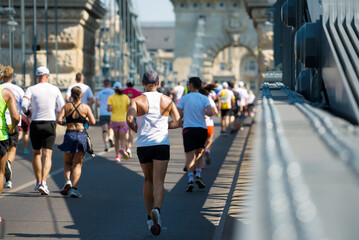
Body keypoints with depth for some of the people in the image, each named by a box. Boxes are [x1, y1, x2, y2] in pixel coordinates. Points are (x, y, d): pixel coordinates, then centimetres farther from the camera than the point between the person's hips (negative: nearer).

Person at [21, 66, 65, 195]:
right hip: (50, 124, -1)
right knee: (47, 155, -5)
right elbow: (62, 108, 6)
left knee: (37, 153, 18)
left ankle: (38, 182, 22)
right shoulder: (55, 89, 3)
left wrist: (26, 112, 8)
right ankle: (43, 182, -22)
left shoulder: (31, 89, -2)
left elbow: (23, 105, -14)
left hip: (35, 124, 1)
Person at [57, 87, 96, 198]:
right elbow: (93, 122, -7)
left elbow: (59, 120, -8)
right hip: (82, 135, 0)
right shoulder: (85, 107, 0)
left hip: (69, 135, 1)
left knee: (67, 162, 18)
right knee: (77, 164, 4)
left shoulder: (67, 106, 1)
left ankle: (67, 181, -6)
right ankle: (74, 188, -7)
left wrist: (65, 123, 12)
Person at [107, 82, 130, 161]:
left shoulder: (111, 98, -2)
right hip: (123, 120, -1)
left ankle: (117, 155, 9)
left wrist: (111, 108, 10)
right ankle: (123, 149, -34)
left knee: (116, 138, 16)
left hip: (114, 120, 1)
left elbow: (109, 109, -13)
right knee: (122, 139, -3)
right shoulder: (125, 97, -1)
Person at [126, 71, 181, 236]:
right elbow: (177, 122, 1)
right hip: (162, 144, 0)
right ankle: (157, 209, -31)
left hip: (143, 145, 0)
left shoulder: (137, 100, 1)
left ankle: (150, 216, 18)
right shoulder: (167, 101, 7)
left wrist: (137, 129, 3)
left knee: (148, 181, 16)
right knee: (159, 182, -6)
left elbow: (129, 118, -17)